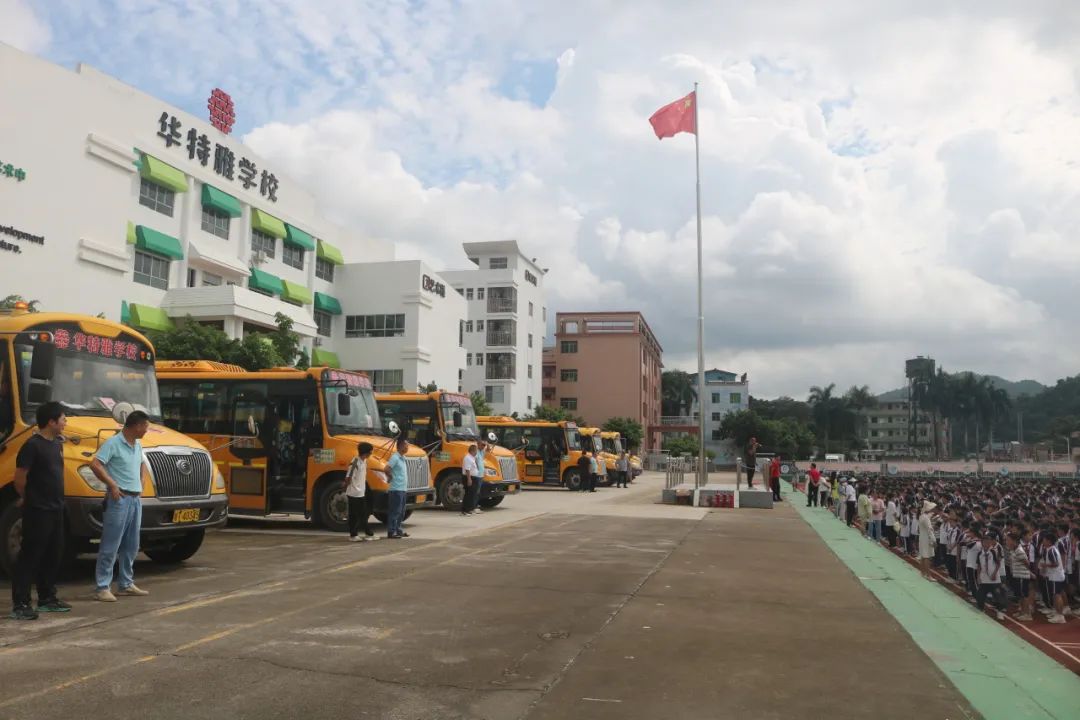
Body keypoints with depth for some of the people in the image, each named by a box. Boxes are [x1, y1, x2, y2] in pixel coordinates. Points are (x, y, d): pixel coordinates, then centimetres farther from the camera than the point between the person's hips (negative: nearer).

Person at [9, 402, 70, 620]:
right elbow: (19, 478, -15)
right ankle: (20, 604, 2)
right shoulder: (32, 445, -16)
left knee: (53, 556, 14)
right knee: (30, 556, -4)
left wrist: (56, 497, 14)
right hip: (37, 511, -9)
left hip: (56, 509, 9)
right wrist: (28, 498, 0)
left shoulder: (56, 443, 11)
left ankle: (47, 598, 24)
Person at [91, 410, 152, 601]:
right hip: (120, 499, -8)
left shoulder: (138, 445, 13)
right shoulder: (113, 443, -11)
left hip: (136, 499, 8)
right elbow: (95, 464, -21)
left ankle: (126, 584, 22)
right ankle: (102, 588, -1)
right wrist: (112, 484, -19)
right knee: (110, 545, -6)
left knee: (131, 545, 13)